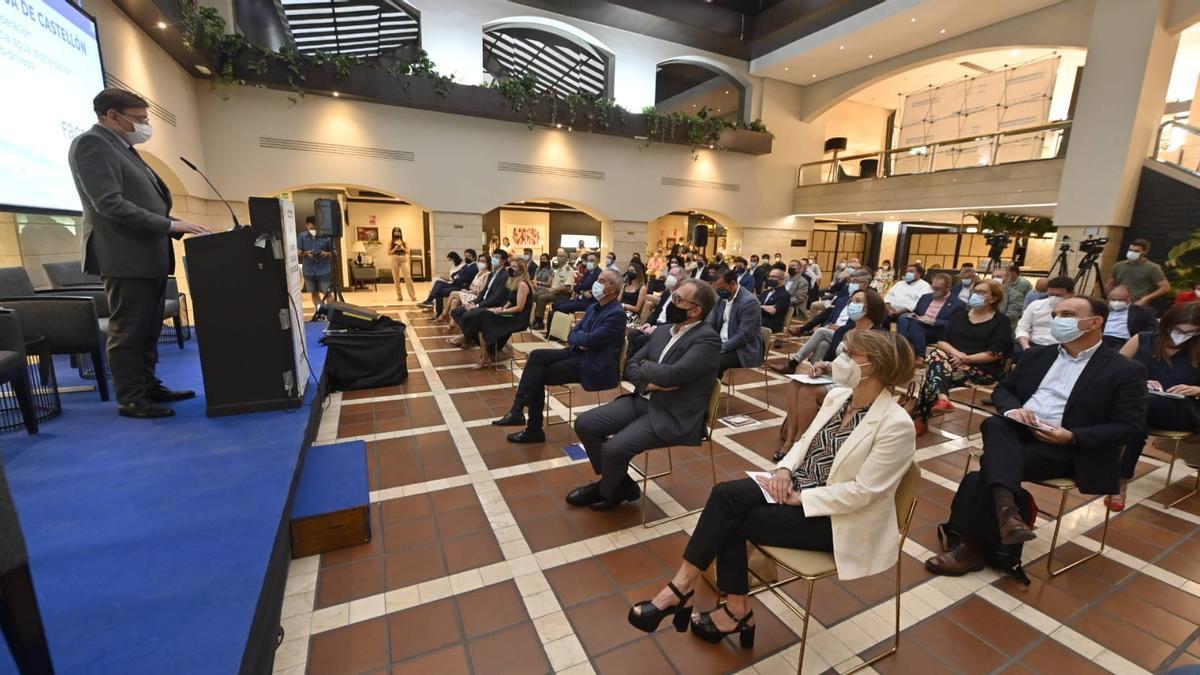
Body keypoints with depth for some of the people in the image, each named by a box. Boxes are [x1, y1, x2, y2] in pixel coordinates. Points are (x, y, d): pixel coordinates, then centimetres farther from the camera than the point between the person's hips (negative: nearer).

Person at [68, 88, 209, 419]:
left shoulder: (123, 149, 21)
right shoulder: (91, 144, -8)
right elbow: (110, 204, -19)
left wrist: (177, 227, 10)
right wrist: (171, 225, -20)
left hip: (149, 255, 9)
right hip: (126, 257, -9)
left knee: (149, 330, 12)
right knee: (128, 331, -3)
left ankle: (148, 386, 21)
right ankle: (130, 399, 4)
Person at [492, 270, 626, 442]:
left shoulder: (617, 314, -16)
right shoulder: (592, 308, 12)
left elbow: (590, 340, -25)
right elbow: (572, 335, 14)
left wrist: (577, 336, -4)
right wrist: (579, 341, -9)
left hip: (595, 366, -8)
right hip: (579, 353, 8)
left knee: (538, 375, -12)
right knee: (537, 355, -12)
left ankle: (534, 430, 1)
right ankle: (517, 411, -16)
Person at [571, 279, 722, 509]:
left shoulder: (707, 339, -14)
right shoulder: (663, 332, 10)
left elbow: (672, 374, -26)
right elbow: (630, 366, 9)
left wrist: (645, 365, -6)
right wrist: (649, 382, -12)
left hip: (673, 416, -8)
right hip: (642, 400, 8)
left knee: (614, 448, -24)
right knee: (584, 424, -3)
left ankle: (608, 491, 13)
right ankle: (620, 483, 15)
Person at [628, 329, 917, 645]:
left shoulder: (896, 425, -20)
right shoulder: (838, 395, 2)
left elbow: (861, 492, -21)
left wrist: (798, 497, -20)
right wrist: (784, 469, -8)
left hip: (837, 518, -6)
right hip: (799, 486, 7)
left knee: (731, 519, -19)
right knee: (726, 495, -18)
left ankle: (683, 587, 2)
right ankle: (737, 610, -6)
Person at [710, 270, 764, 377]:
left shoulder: (749, 301, -17)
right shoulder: (722, 298, 6)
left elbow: (744, 335, -22)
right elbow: (711, 323, 11)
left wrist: (721, 349, -25)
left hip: (743, 350, -7)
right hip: (721, 344, 7)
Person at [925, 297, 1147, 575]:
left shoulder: (1126, 371, 4)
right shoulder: (1037, 354, 17)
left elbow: (1129, 427, -2)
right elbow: (1002, 389, 18)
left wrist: (1072, 437, -17)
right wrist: (1013, 408, -6)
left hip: (1064, 448, -4)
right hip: (1018, 432, 4)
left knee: (991, 464, -29)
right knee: (995, 423, -32)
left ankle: (973, 546, -19)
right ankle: (1006, 508, -46)